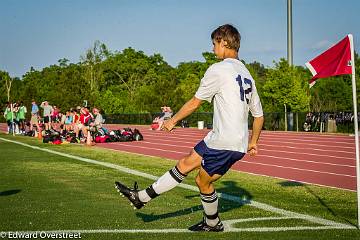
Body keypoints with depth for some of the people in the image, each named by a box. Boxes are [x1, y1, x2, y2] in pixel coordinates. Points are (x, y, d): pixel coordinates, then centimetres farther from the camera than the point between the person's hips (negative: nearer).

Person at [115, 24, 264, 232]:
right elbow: (259, 115, 18)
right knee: (186, 164, 14)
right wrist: (253, 142, 29)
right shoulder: (247, 74, 15)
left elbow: (195, 103, -2)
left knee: (203, 181, 7)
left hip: (224, 143, -8)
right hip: (239, 143, 8)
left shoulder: (218, 69, -9)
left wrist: (173, 120, 11)